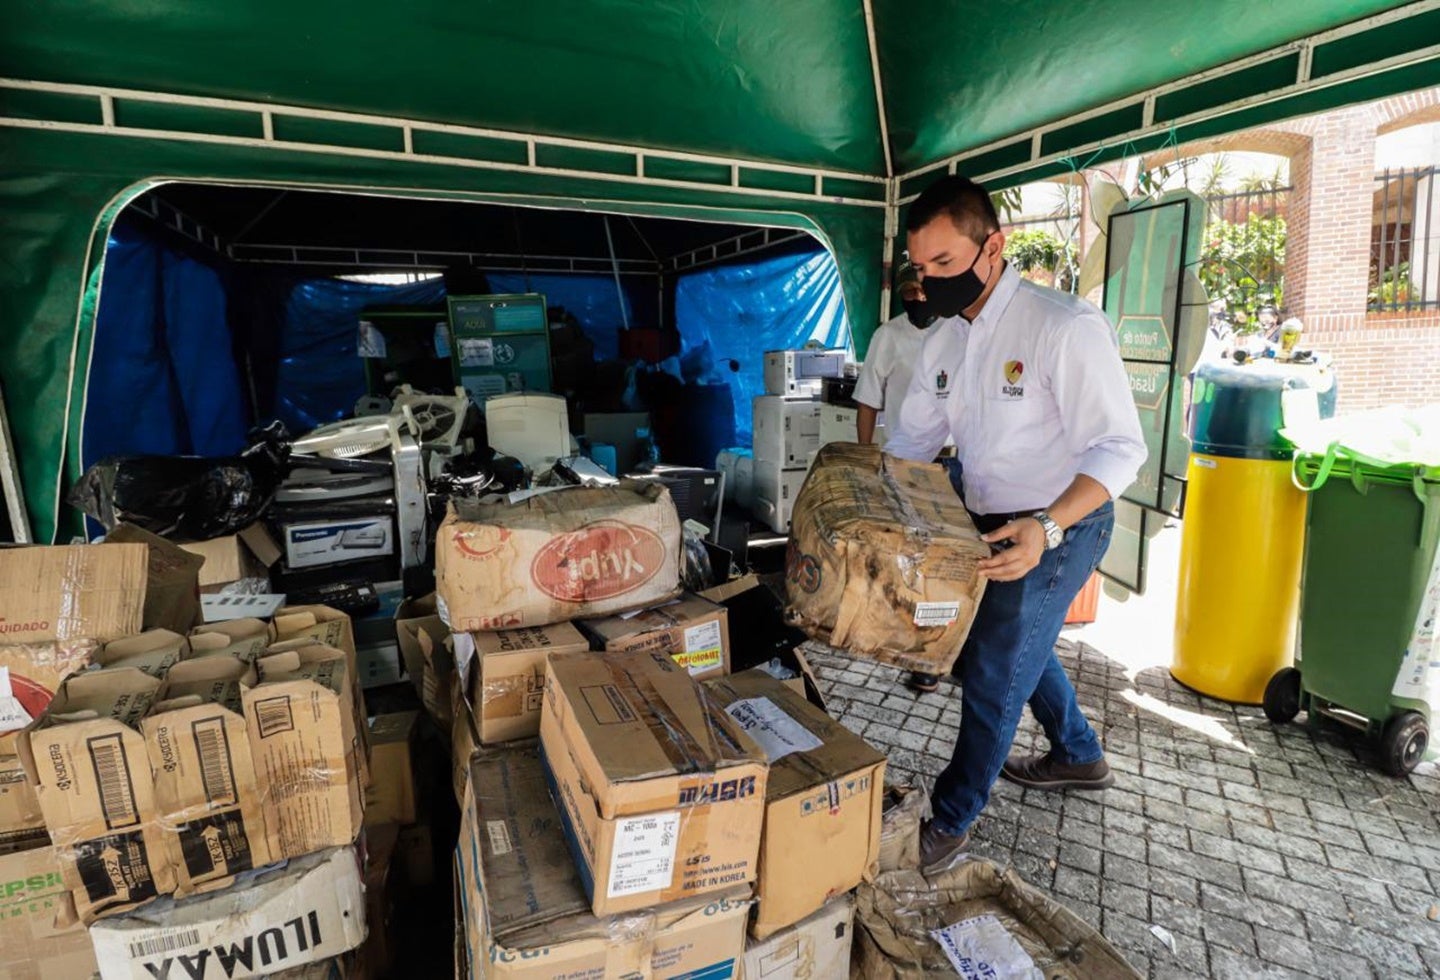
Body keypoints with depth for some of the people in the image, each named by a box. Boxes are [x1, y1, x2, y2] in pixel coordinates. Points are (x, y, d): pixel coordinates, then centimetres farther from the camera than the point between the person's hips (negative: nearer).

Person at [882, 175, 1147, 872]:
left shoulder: (1064, 326, -22)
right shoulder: (942, 340, 2)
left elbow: (1120, 447, -23)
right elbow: (912, 440, 9)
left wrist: (1047, 526, -37)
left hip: (1059, 528, -8)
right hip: (991, 524, 8)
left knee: (993, 675, -1)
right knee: (1020, 643, 24)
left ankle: (949, 821, 18)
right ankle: (1079, 756, 49)